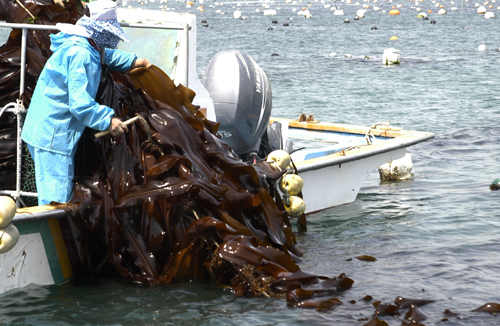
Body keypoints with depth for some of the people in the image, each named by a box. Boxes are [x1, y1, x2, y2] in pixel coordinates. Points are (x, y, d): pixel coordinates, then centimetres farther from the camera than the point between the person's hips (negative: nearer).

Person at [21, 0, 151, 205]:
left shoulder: (82, 47, 11)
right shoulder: (80, 54, -21)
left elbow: (105, 56, 36)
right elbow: (80, 102, -26)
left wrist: (131, 61, 33)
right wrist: (108, 121, -22)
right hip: (52, 136, -11)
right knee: (57, 198, -8)